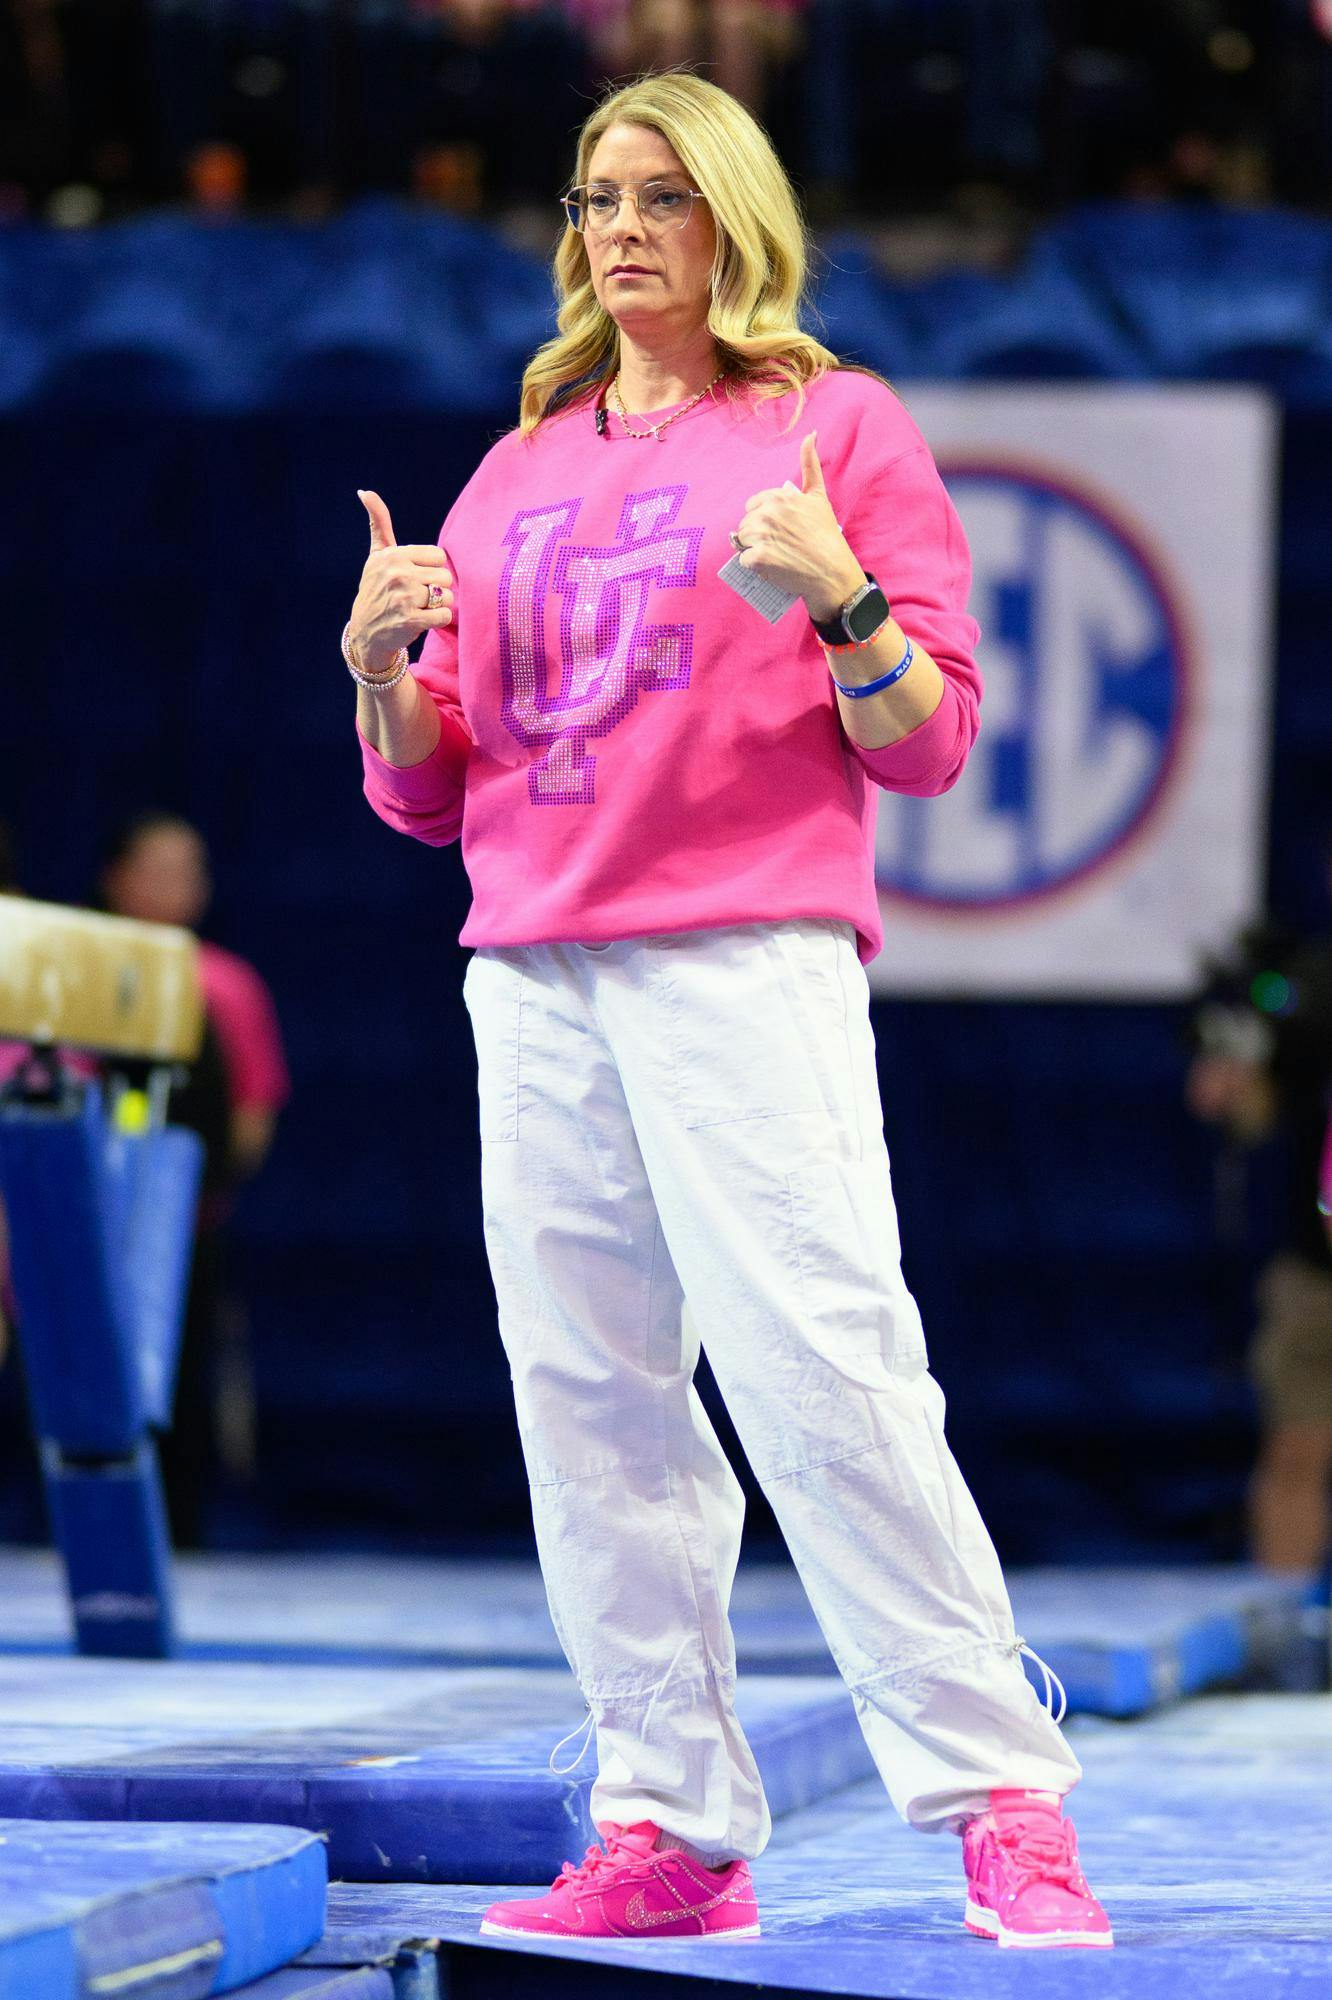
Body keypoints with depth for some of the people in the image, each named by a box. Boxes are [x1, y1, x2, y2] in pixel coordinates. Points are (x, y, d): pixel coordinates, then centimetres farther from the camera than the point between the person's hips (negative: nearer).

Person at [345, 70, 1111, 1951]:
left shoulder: (840, 424, 8)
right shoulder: (515, 472, 21)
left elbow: (926, 740, 2)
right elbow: (428, 791, 20)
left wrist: (840, 601, -16)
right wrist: (382, 665, 1)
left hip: (751, 959, -5)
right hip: (531, 980, 5)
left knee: (827, 1373, -15)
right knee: (592, 1406, 1)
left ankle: (1005, 1810, -12)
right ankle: (670, 1831, 4)